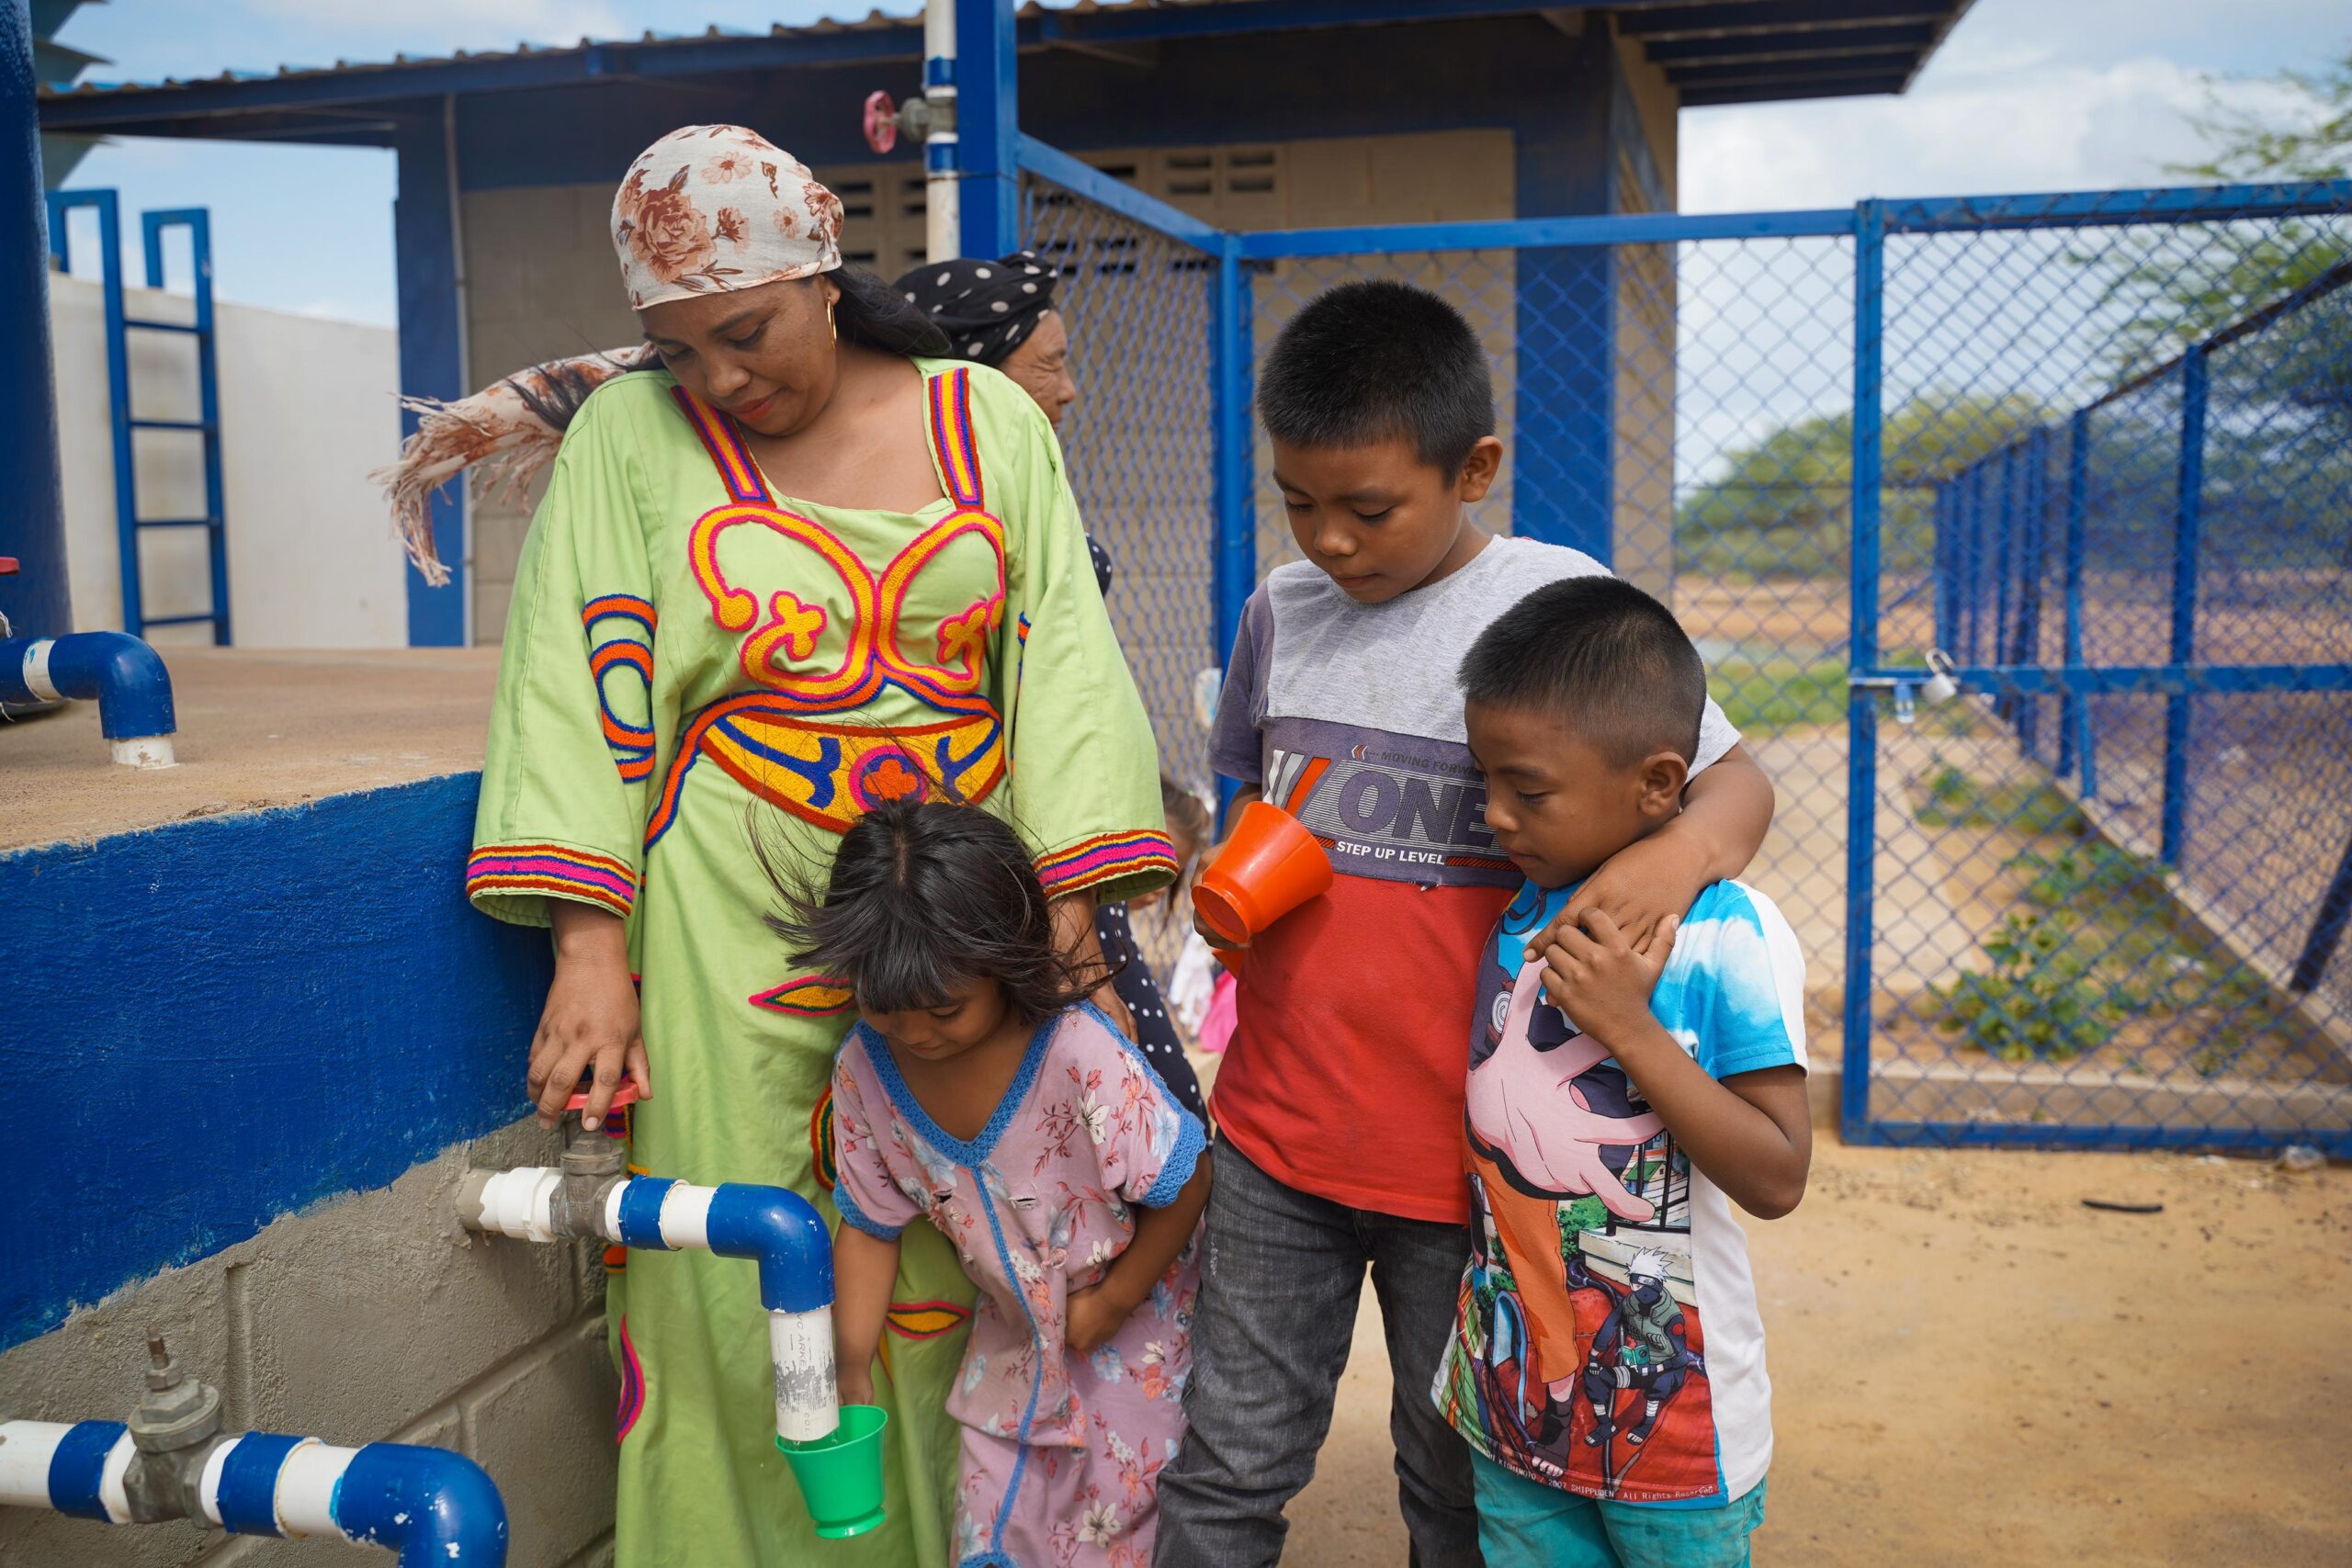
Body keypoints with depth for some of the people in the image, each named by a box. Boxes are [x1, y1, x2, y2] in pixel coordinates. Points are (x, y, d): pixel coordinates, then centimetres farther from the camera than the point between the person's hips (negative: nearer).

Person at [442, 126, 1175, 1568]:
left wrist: (1075, 893, -10)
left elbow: (1060, 654, 1)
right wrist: (591, 946, -14)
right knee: (741, 1290, 4)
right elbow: (579, 684, -3)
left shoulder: (987, 418, 6)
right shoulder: (632, 433, 2)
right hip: (731, 923, -1)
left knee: (945, 1280, 9)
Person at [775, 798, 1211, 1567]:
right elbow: (871, 1225, -2)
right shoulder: (865, 1069, -16)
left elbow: (1184, 1183, -21)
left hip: (1134, 1326, -4)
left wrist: (1109, 1304, -13)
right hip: (1014, 1331, 4)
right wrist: (851, 1373, -7)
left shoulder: (1079, 1054, -33)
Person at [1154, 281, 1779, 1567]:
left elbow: (1737, 778, -7)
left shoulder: (1560, 606, -10)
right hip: (1275, 1132, 4)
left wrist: (1683, 849, -29)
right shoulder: (1282, 608, 5)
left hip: (1461, 1155, -3)